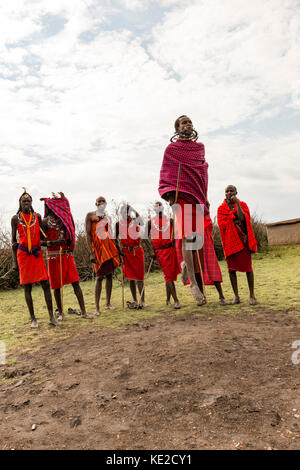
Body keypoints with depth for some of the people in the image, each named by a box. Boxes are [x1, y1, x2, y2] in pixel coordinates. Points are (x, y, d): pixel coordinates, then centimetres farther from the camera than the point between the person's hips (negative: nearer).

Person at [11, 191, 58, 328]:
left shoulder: (37, 216, 10)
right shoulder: (15, 218, 5)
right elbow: (14, 240, 6)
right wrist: (14, 260, 1)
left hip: (37, 253, 1)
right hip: (23, 254, -1)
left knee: (45, 283, -5)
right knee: (27, 286, 3)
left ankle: (51, 316, 1)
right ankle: (33, 318, 12)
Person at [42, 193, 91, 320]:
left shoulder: (64, 218, 11)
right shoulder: (46, 220, 0)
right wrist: (53, 242, -19)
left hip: (67, 255, 3)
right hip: (54, 256, -3)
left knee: (75, 282, -2)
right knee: (57, 285, 5)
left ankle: (83, 311, -1)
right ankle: (60, 312, 20)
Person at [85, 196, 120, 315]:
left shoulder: (106, 217, 18)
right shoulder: (90, 215, 1)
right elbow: (88, 234, -6)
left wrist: (116, 249, 18)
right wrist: (91, 252, -15)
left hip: (110, 248, 6)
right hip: (98, 248, -6)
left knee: (109, 275, 6)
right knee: (99, 276, -10)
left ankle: (108, 303, 15)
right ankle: (97, 307, -5)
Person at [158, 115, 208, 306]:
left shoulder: (200, 147, 20)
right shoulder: (172, 148, 7)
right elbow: (166, 173, 2)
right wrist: (169, 194, -13)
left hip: (198, 196, 5)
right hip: (181, 195, -4)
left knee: (199, 237, 1)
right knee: (187, 237, -10)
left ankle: (186, 263, 32)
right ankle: (193, 283, -6)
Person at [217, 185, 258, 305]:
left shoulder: (242, 205, 8)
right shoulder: (221, 208, 9)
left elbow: (242, 218, -11)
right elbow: (223, 224, -4)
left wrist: (237, 203, -13)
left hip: (243, 239, -1)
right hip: (230, 240, 1)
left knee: (248, 266, -5)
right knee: (231, 268, -2)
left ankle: (252, 295, 2)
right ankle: (236, 296, 5)